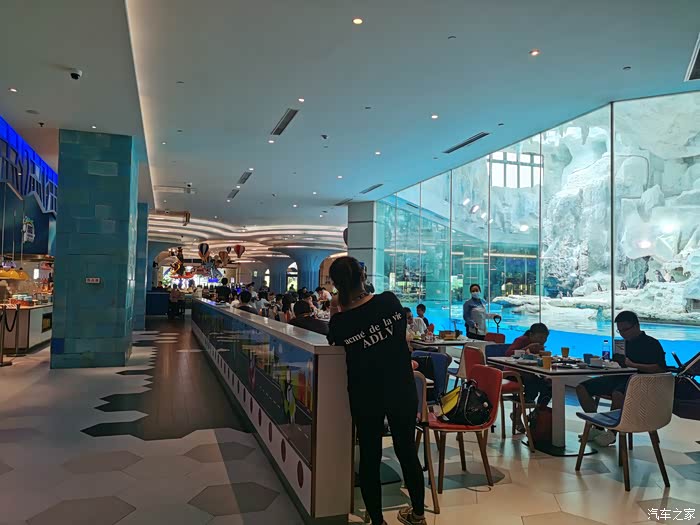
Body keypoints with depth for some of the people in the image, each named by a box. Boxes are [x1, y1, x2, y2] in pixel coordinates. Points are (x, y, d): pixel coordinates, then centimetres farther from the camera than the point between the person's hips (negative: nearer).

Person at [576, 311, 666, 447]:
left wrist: (633, 365, -19)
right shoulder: (625, 343, 23)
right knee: (582, 388, -9)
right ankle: (598, 427, -4)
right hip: (619, 378, 8)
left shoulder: (651, 344, -1)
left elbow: (660, 369, -14)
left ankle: (612, 432, -21)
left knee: (617, 394, -42)